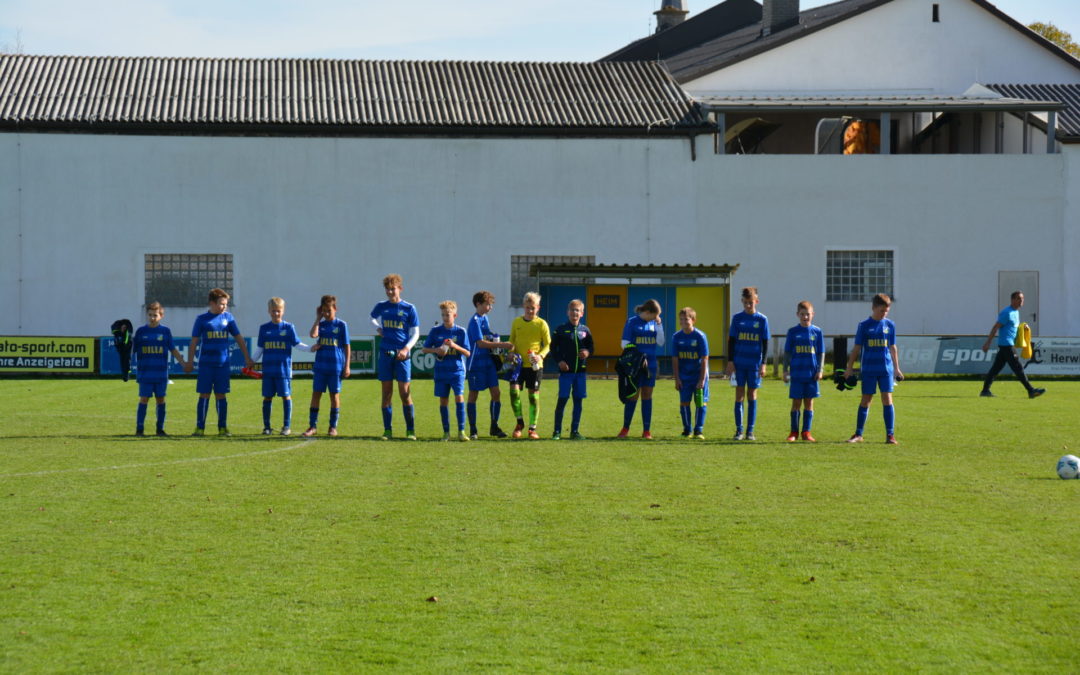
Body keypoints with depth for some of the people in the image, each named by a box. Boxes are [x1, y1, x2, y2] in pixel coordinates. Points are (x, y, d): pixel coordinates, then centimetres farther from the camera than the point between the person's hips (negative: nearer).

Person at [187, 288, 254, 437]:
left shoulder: (228, 318, 6)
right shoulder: (202, 319, 0)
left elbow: (238, 338, 12)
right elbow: (194, 341, 3)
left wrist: (247, 358, 11)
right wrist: (190, 361, 0)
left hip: (223, 364, 2)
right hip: (206, 364, -2)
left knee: (221, 395, 4)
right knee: (204, 395, 0)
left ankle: (223, 428, 10)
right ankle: (200, 428, 4)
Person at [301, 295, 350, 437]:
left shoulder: (341, 325, 0)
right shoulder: (320, 324, 7)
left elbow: (347, 346, 1)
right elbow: (313, 334, -15)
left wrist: (347, 366, -4)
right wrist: (318, 318, -4)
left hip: (336, 366, -3)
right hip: (320, 365, 3)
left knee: (334, 395, 4)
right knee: (316, 394, 0)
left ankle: (333, 427, 10)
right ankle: (313, 426, 3)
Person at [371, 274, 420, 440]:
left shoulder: (409, 308, 0)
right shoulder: (381, 307, 9)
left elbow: (415, 333, 0)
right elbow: (372, 318, 31)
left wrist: (406, 348, -15)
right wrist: (378, 328, 9)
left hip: (402, 354, -3)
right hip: (385, 353, 3)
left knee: (405, 392, -4)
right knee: (386, 393, 4)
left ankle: (410, 430, 2)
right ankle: (387, 430, 8)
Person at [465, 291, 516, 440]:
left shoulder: (485, 319, 13)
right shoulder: (475, 321, -13)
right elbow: (480, 343, -21)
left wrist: (498, 345, 3)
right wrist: (501, 345, -22)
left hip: (488, 362, 8)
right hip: (476, 364, -8)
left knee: (496, 393, 2)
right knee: (473, 395, 1)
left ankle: (494, 427, 11)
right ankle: (472, 430, 6)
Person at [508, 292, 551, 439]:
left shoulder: (541, 324, -1)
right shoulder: (516, 322, 7)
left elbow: (548, 345, 0)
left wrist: (540, 355, -18)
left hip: (535, 365, -2)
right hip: (518, 364, 2)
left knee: (534, 394, 1)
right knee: (514, 390, -14)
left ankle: (532, 428, 10)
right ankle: (519, 422, 6)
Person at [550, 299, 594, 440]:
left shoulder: (585, 330, 9)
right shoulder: (561, 330, 1)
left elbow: (591, 346, 15)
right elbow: (553, 347, 4)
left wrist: (588, 352, -7)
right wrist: (559, 361, -9)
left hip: (580, 370, 3)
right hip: (566, 370, -3)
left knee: (578, 400, 5)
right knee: (562, 399, -5)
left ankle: (575, 431, 13)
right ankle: (557, 431, 0)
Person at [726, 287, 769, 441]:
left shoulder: (762, 319, 2)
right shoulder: (737, 318, 3)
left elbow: (765, 343, 4)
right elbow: (731, 341, 6)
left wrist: (763, 364, -2)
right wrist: (730, 361, -1)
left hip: (754, 363, 0)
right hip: (739, 363, 0)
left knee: (752, 394, 3)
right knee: (739, 394, 0)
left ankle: (750, 431, 7)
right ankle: (739, 430, 3)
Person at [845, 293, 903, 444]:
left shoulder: (890, 325, 5)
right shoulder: (864, 325, 0)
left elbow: (893, 348, 12)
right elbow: (856, 349, 2)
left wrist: (897, 369, 14)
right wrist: (849, 369, 1)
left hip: (886, 368, 1)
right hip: (869, 369, -1)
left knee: (887, 399, -4)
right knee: (866, 400, 3)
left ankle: (890, 435, -2)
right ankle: (858, 434, 10)